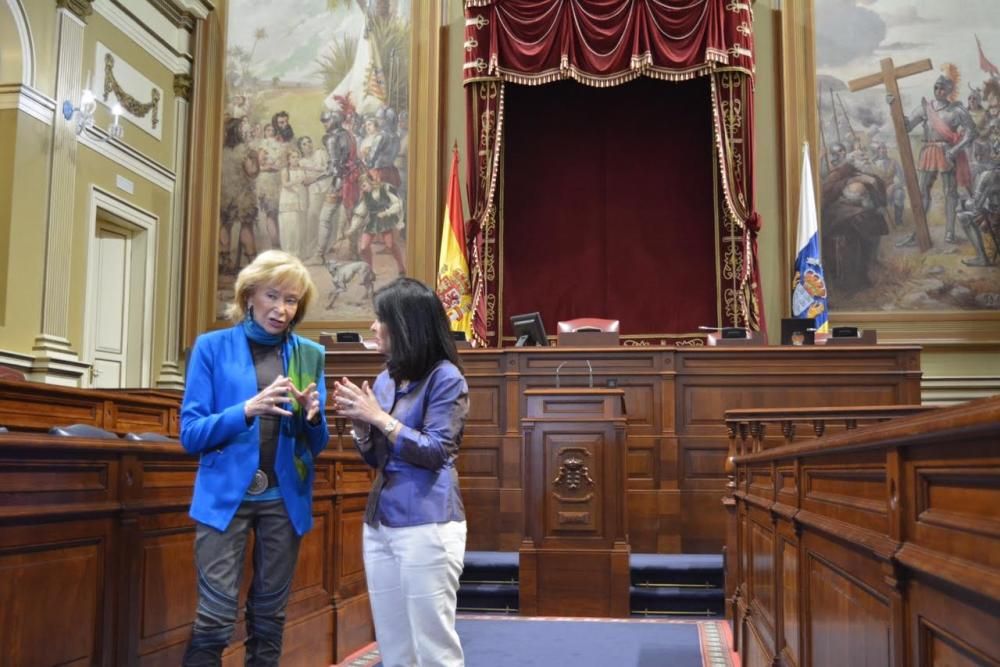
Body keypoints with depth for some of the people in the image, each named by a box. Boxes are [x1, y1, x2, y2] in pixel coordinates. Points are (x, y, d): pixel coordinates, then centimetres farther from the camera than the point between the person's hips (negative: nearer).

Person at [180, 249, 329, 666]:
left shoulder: (310, 354, 6)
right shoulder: (212, 347, -1)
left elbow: (316, 444, 8)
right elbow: (190, 433, -7)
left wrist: (312, 417, -15)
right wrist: (248, 409, -23)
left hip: (285, 499, 3)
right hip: (227, 495, -3)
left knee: (269, 617, 11)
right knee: (215, 618, -7)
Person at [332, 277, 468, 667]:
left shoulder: (445, 377, -8)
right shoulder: (386, 378, 12)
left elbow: (436, 452, -13)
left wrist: (379, 417, -13)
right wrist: (358, 422, -2)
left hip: (426, 524, -7)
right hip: (379, 523, 8)